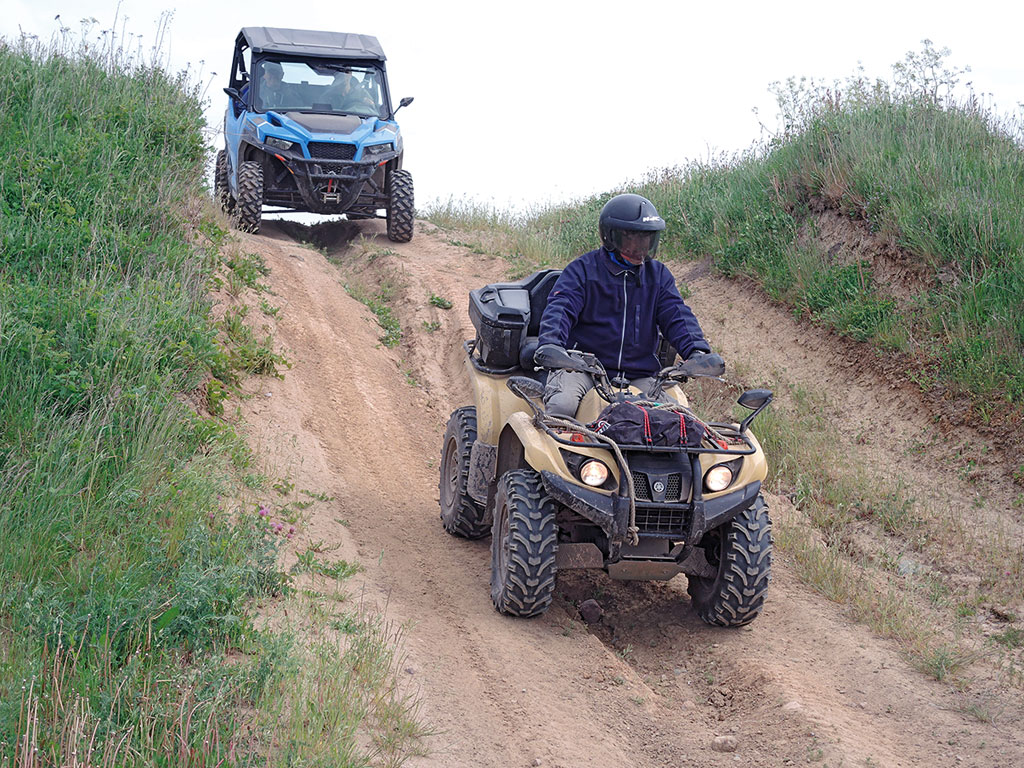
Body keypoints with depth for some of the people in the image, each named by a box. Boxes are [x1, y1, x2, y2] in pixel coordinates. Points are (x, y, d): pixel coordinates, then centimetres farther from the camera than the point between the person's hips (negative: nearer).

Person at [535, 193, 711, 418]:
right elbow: (560, 308, -11)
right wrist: (549, 344, -32)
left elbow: (677, 315, 3)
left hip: (639, 376, 3)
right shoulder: (581, 270, 0)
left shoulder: (658, 275, 13)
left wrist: (696, 350, -16)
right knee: (562, 405, -32)